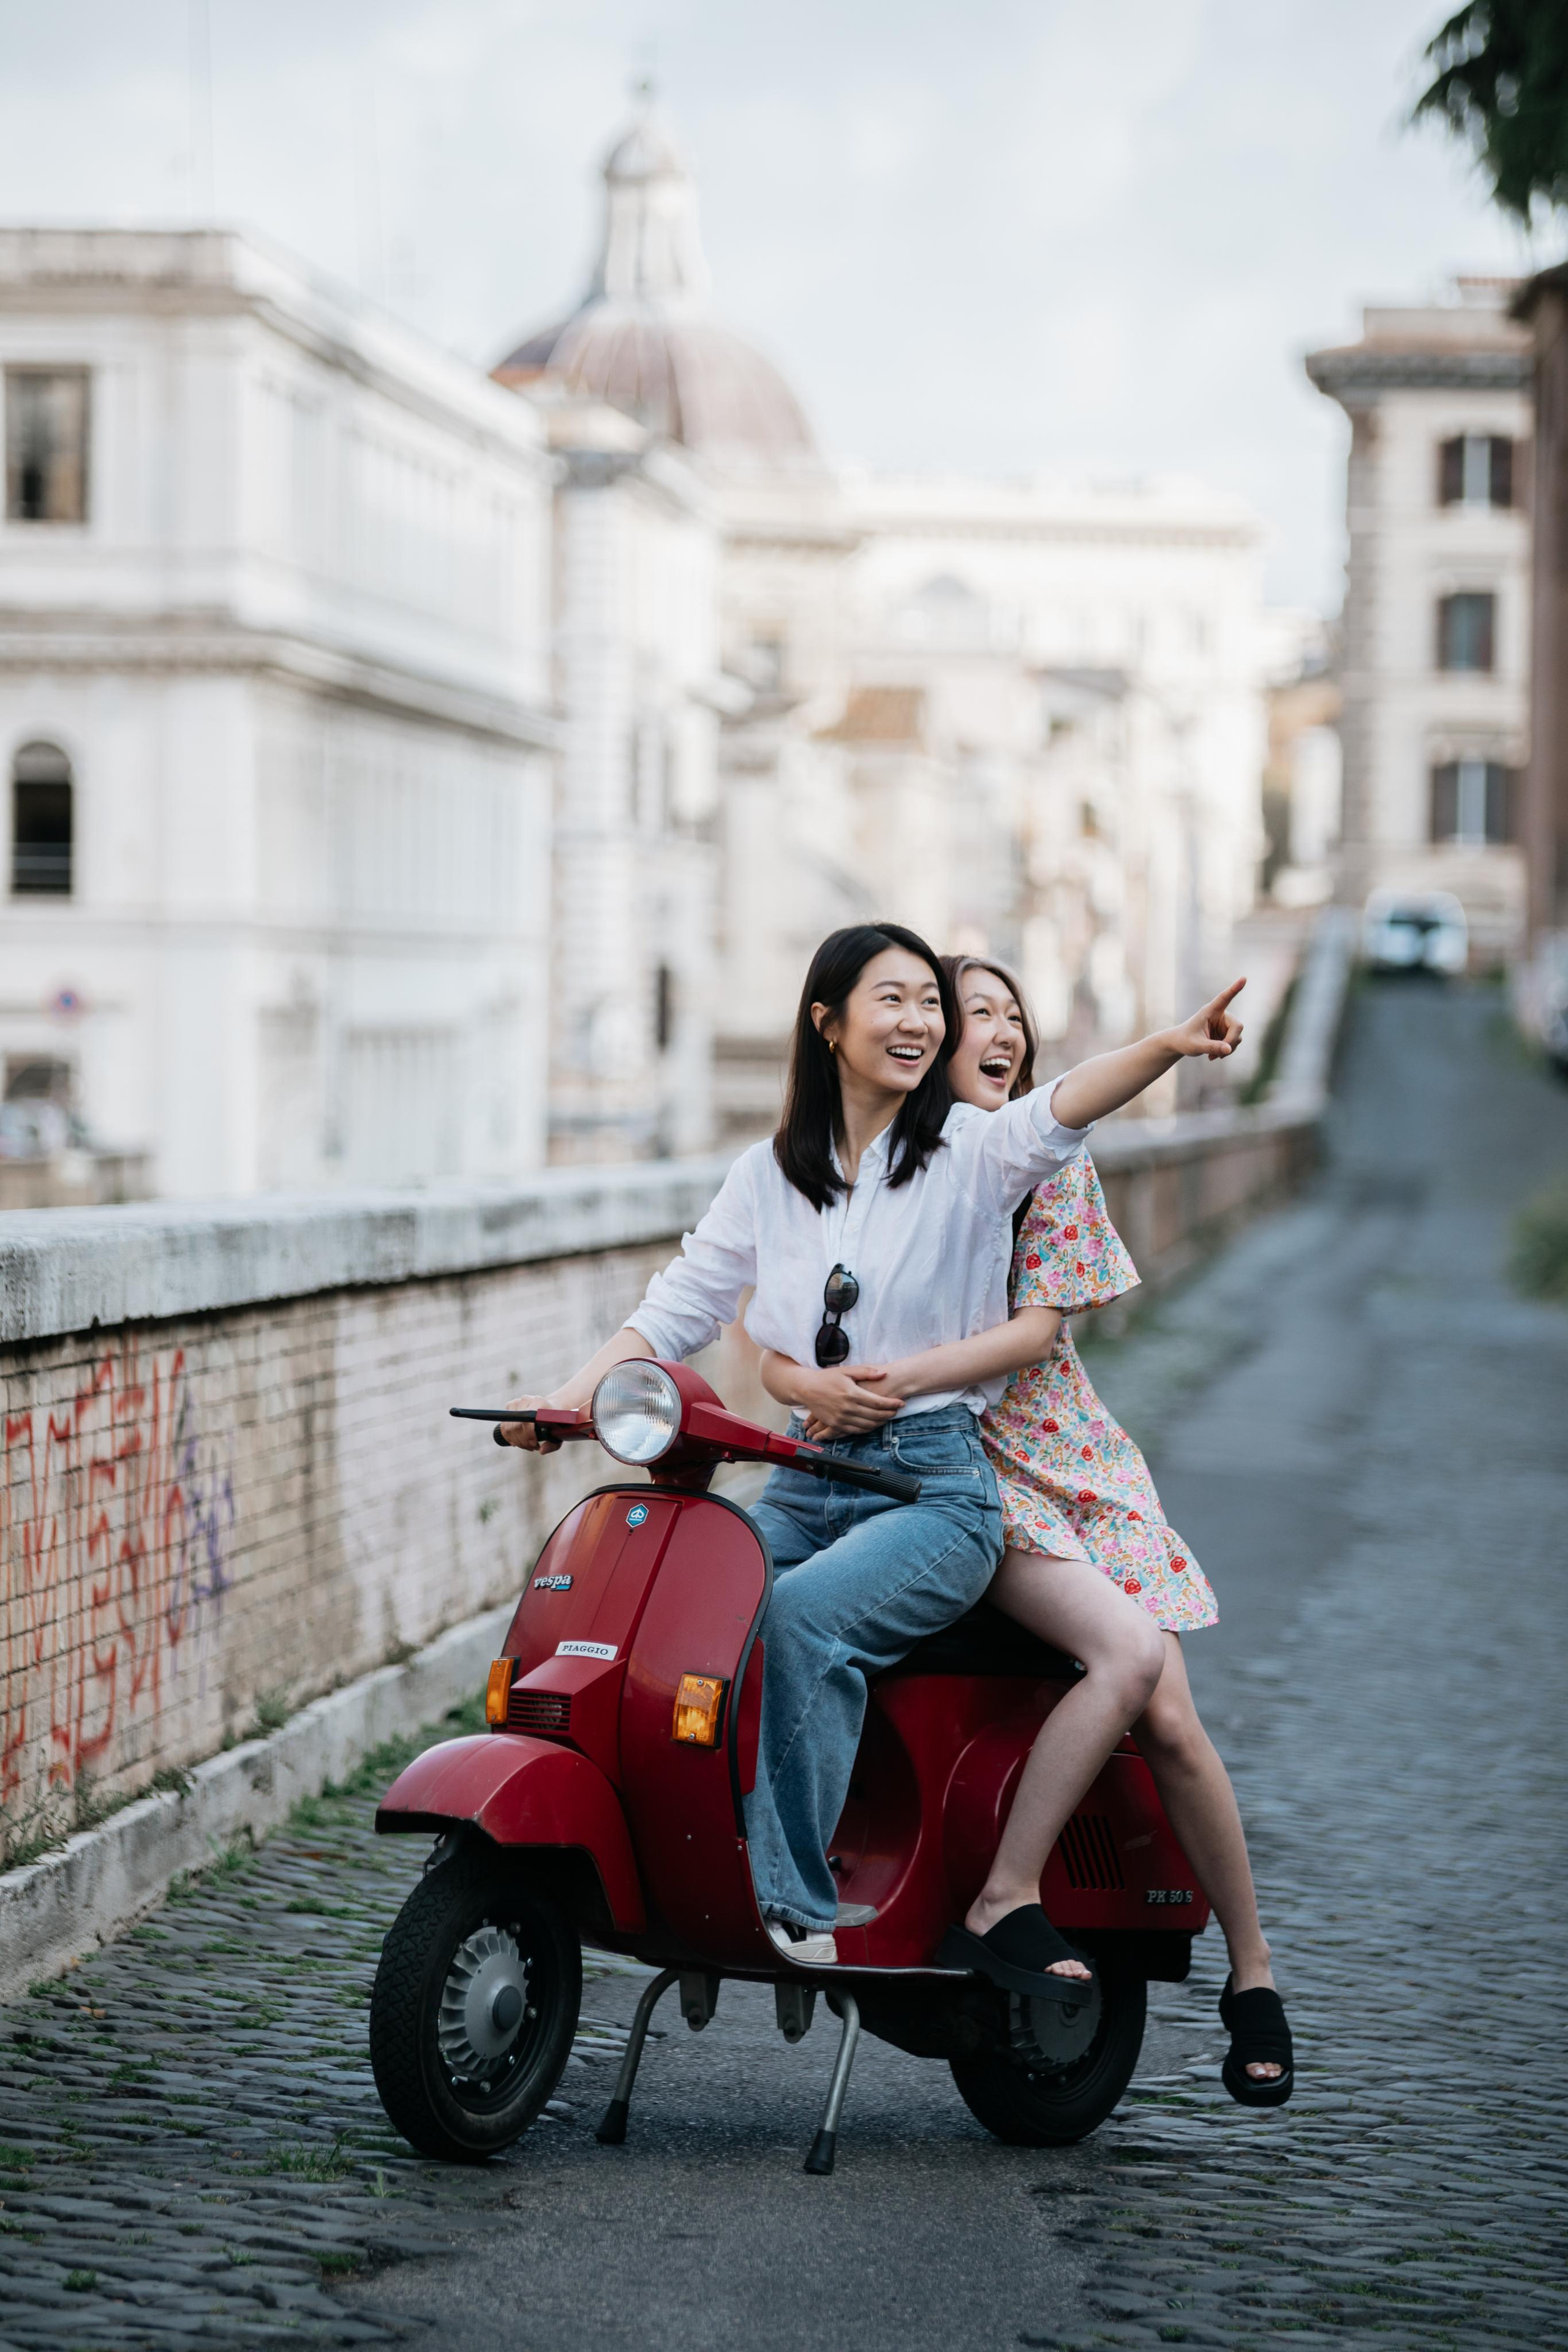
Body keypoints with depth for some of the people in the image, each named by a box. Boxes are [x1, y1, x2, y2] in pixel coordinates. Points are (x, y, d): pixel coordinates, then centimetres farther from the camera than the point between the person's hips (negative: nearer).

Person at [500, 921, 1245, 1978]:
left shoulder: (972, 1149, -1)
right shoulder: (771, 1175, 13)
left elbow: (1064, 1107, -21)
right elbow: (684, 1302, 17)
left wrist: (1171, 1047, -41)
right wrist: (578, 1392, 1)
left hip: (938, 1491, -5)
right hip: (804, 1483, 5)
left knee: (805, 1612, -32)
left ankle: (795, 1902, -27)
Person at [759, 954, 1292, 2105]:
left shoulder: (1048, 1157, 3)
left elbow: (1036, 1327, -7)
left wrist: (906, 1376, -23)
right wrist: (818, 1387, -27)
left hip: (1065, 1457, 3)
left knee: (1167, 1718, -8)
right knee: (1126, 1653, -28)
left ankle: (1252, 1969, 9)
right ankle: (1008, 1897, -20)